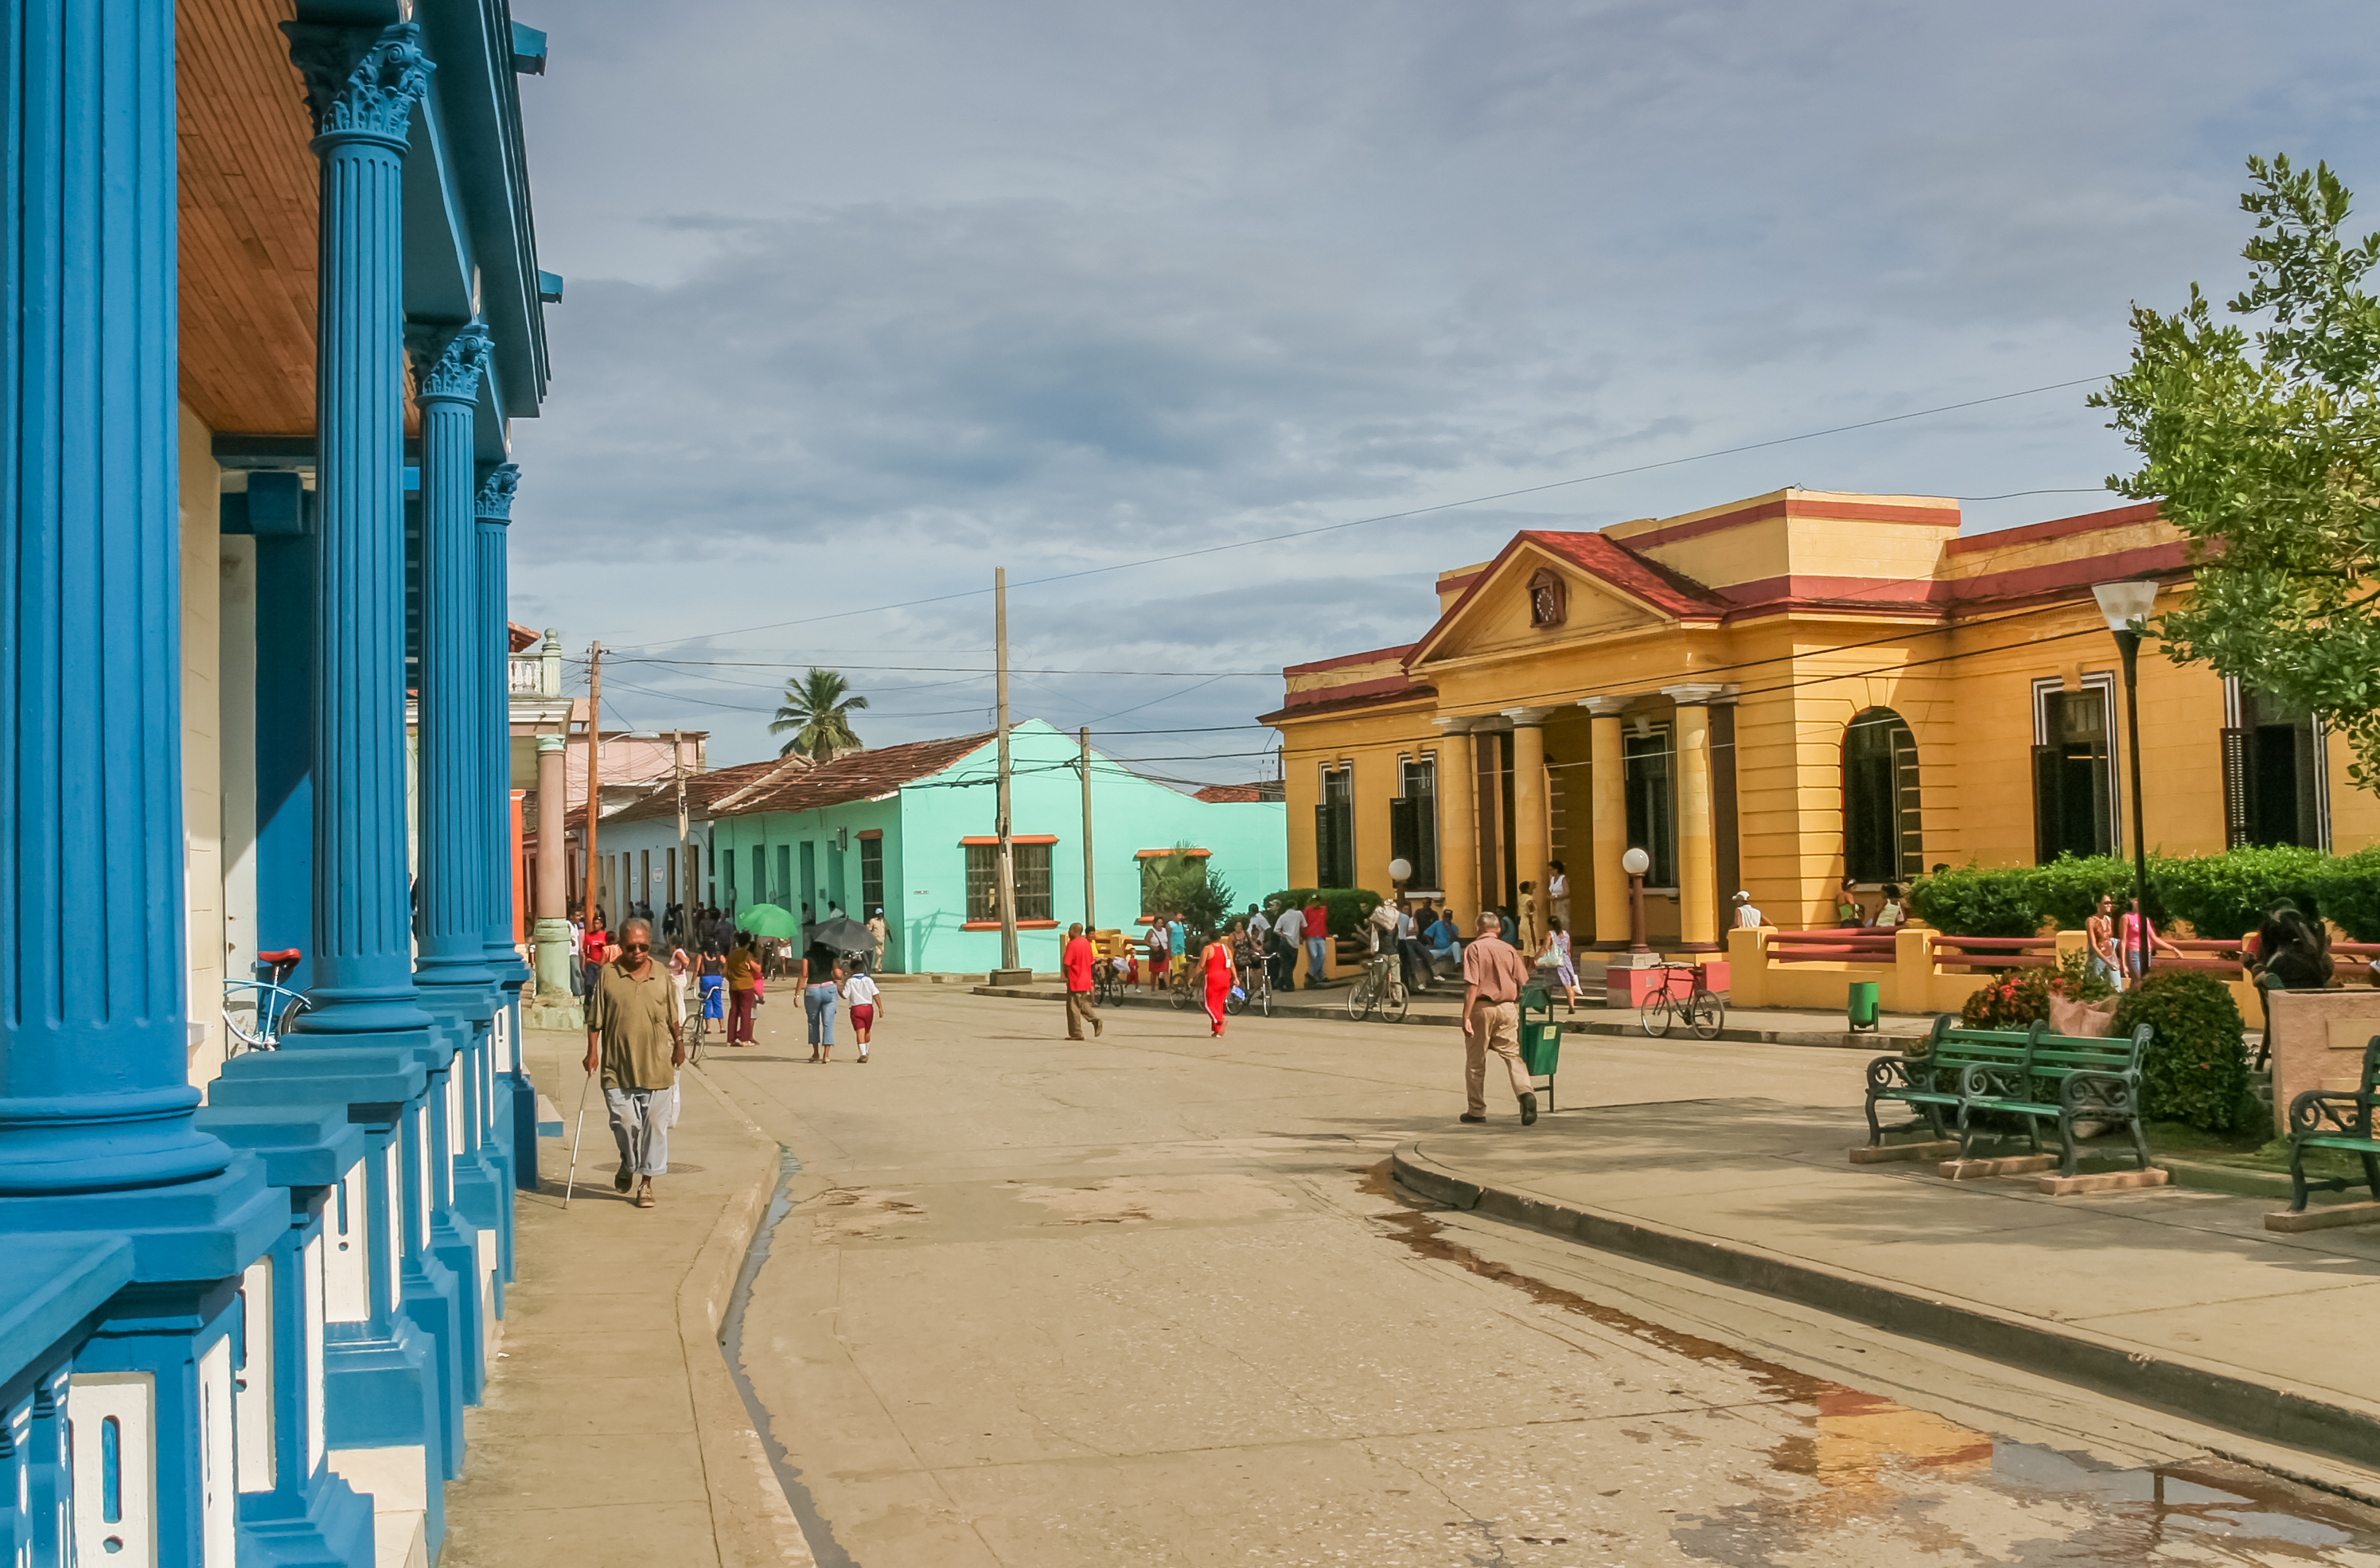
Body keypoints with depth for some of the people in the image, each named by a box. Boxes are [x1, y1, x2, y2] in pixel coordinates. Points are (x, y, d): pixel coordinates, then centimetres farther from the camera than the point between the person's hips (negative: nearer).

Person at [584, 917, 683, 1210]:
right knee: (623, 1121, -1)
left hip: (656, 1065, 1)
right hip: (618, 1065, -1)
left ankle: (646, 1181, 13)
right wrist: (593, 1051, -3)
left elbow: (672, 1016, 14)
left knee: (654, 1125, 2)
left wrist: (679, 1043, 14)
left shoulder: (661, 974, 6)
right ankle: (628, 1164, 29)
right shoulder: (607, 975, -1)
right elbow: (595, 1019, 2)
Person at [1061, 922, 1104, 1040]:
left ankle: (1076, 1034, 6)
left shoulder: (1072, 944, -17)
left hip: (1075, 981, -8)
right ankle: (1095, 1019, 2)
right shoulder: (1086, 943, 7)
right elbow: (1091, 961, 13)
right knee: (1083, 1003, 21)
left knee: (1073, 1008, 2)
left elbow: (1066, 964, -21)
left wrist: (1066, 976, -3)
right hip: (1086, 980, 8)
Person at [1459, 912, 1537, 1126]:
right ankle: (1526, 1094, -20)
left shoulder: (1473, 949, -6)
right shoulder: (1509, 949, 5)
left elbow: (1472, 985, -14)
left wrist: (1466, 1016, -14)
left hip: (1482, 1006, -3)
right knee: (1513, 1055, 4)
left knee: (1475, 1061, 9)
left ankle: (1476, 1110, 16)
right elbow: (1523, 983, 6)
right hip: (1508, 1008, 3)